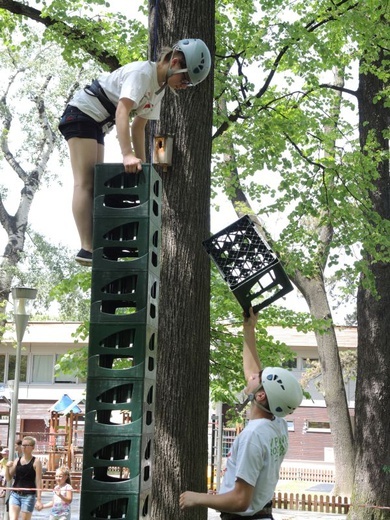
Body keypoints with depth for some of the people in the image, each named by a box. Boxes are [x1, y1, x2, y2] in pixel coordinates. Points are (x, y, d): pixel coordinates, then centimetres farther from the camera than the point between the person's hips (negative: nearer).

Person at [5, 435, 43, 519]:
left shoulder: (36, 462, -4)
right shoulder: (16, 460, 8)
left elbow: (38, 481, -7)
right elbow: (8, 478, 11)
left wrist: (38, 499, -12)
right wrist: (7, 467, -8)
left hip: (29, 496, -3)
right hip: (15, 494, 3)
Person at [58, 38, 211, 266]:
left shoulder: (159, 89, 7)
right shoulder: (142, 72, -21)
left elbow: (138, 127, 12)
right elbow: (122, 112, -32)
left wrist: (142, 163, 5)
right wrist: (128, 155, -41)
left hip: (97, 124, 10)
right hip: (82, 114, -10)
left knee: (95, 183, 4)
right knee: (84, 183, -16)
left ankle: (94, 246, 4)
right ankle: (87, 249, -22)